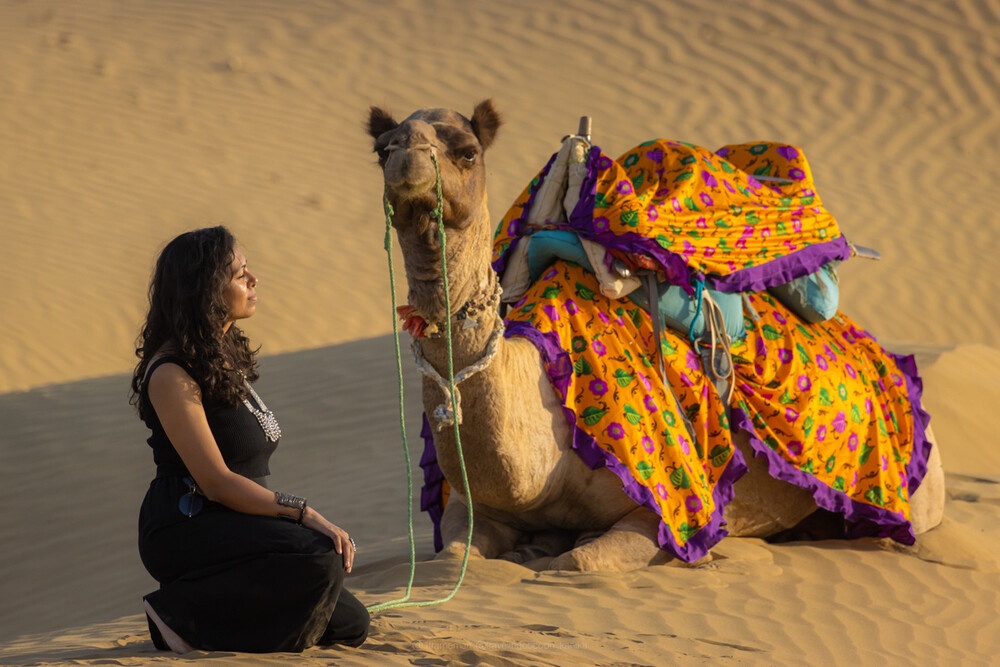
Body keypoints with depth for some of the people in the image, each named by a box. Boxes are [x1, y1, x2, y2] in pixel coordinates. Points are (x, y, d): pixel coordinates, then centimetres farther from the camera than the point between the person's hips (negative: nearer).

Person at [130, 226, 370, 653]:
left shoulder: (227, 356, 12)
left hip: (235, 522, 9)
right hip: (184, 532, -9)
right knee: (320, 558, -30)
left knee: (350, 625, 4)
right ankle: (181, 613, -14)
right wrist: (303, 513, -23)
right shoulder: (172, 375, -17)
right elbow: (215, 481, -21)